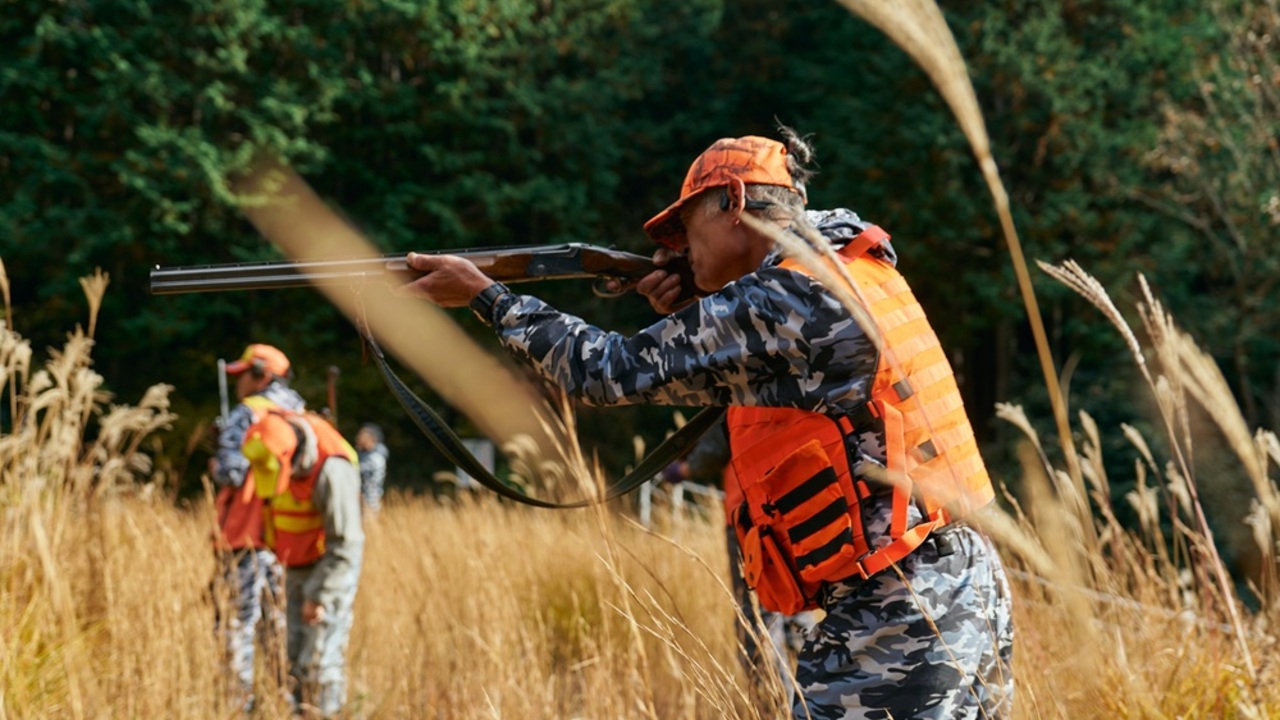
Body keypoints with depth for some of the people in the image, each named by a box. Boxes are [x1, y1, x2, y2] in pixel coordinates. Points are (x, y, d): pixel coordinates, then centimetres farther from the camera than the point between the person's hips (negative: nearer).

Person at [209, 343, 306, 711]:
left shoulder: (245, 415, -11)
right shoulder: (299, 415, 9)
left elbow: (231, 473, -20)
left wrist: (215, 466, 3)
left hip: (244, 536, -7)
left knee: (238, 621, -2)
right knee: (278, 622, 15)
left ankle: (239, 699, -3)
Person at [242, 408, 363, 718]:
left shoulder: (330, 471, -30)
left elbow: (346, 545, -27)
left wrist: (319, 596, -23)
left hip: (333, 568, -7)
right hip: (297, 569, 7)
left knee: (319, 661, -12)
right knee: (294, 659, 4)